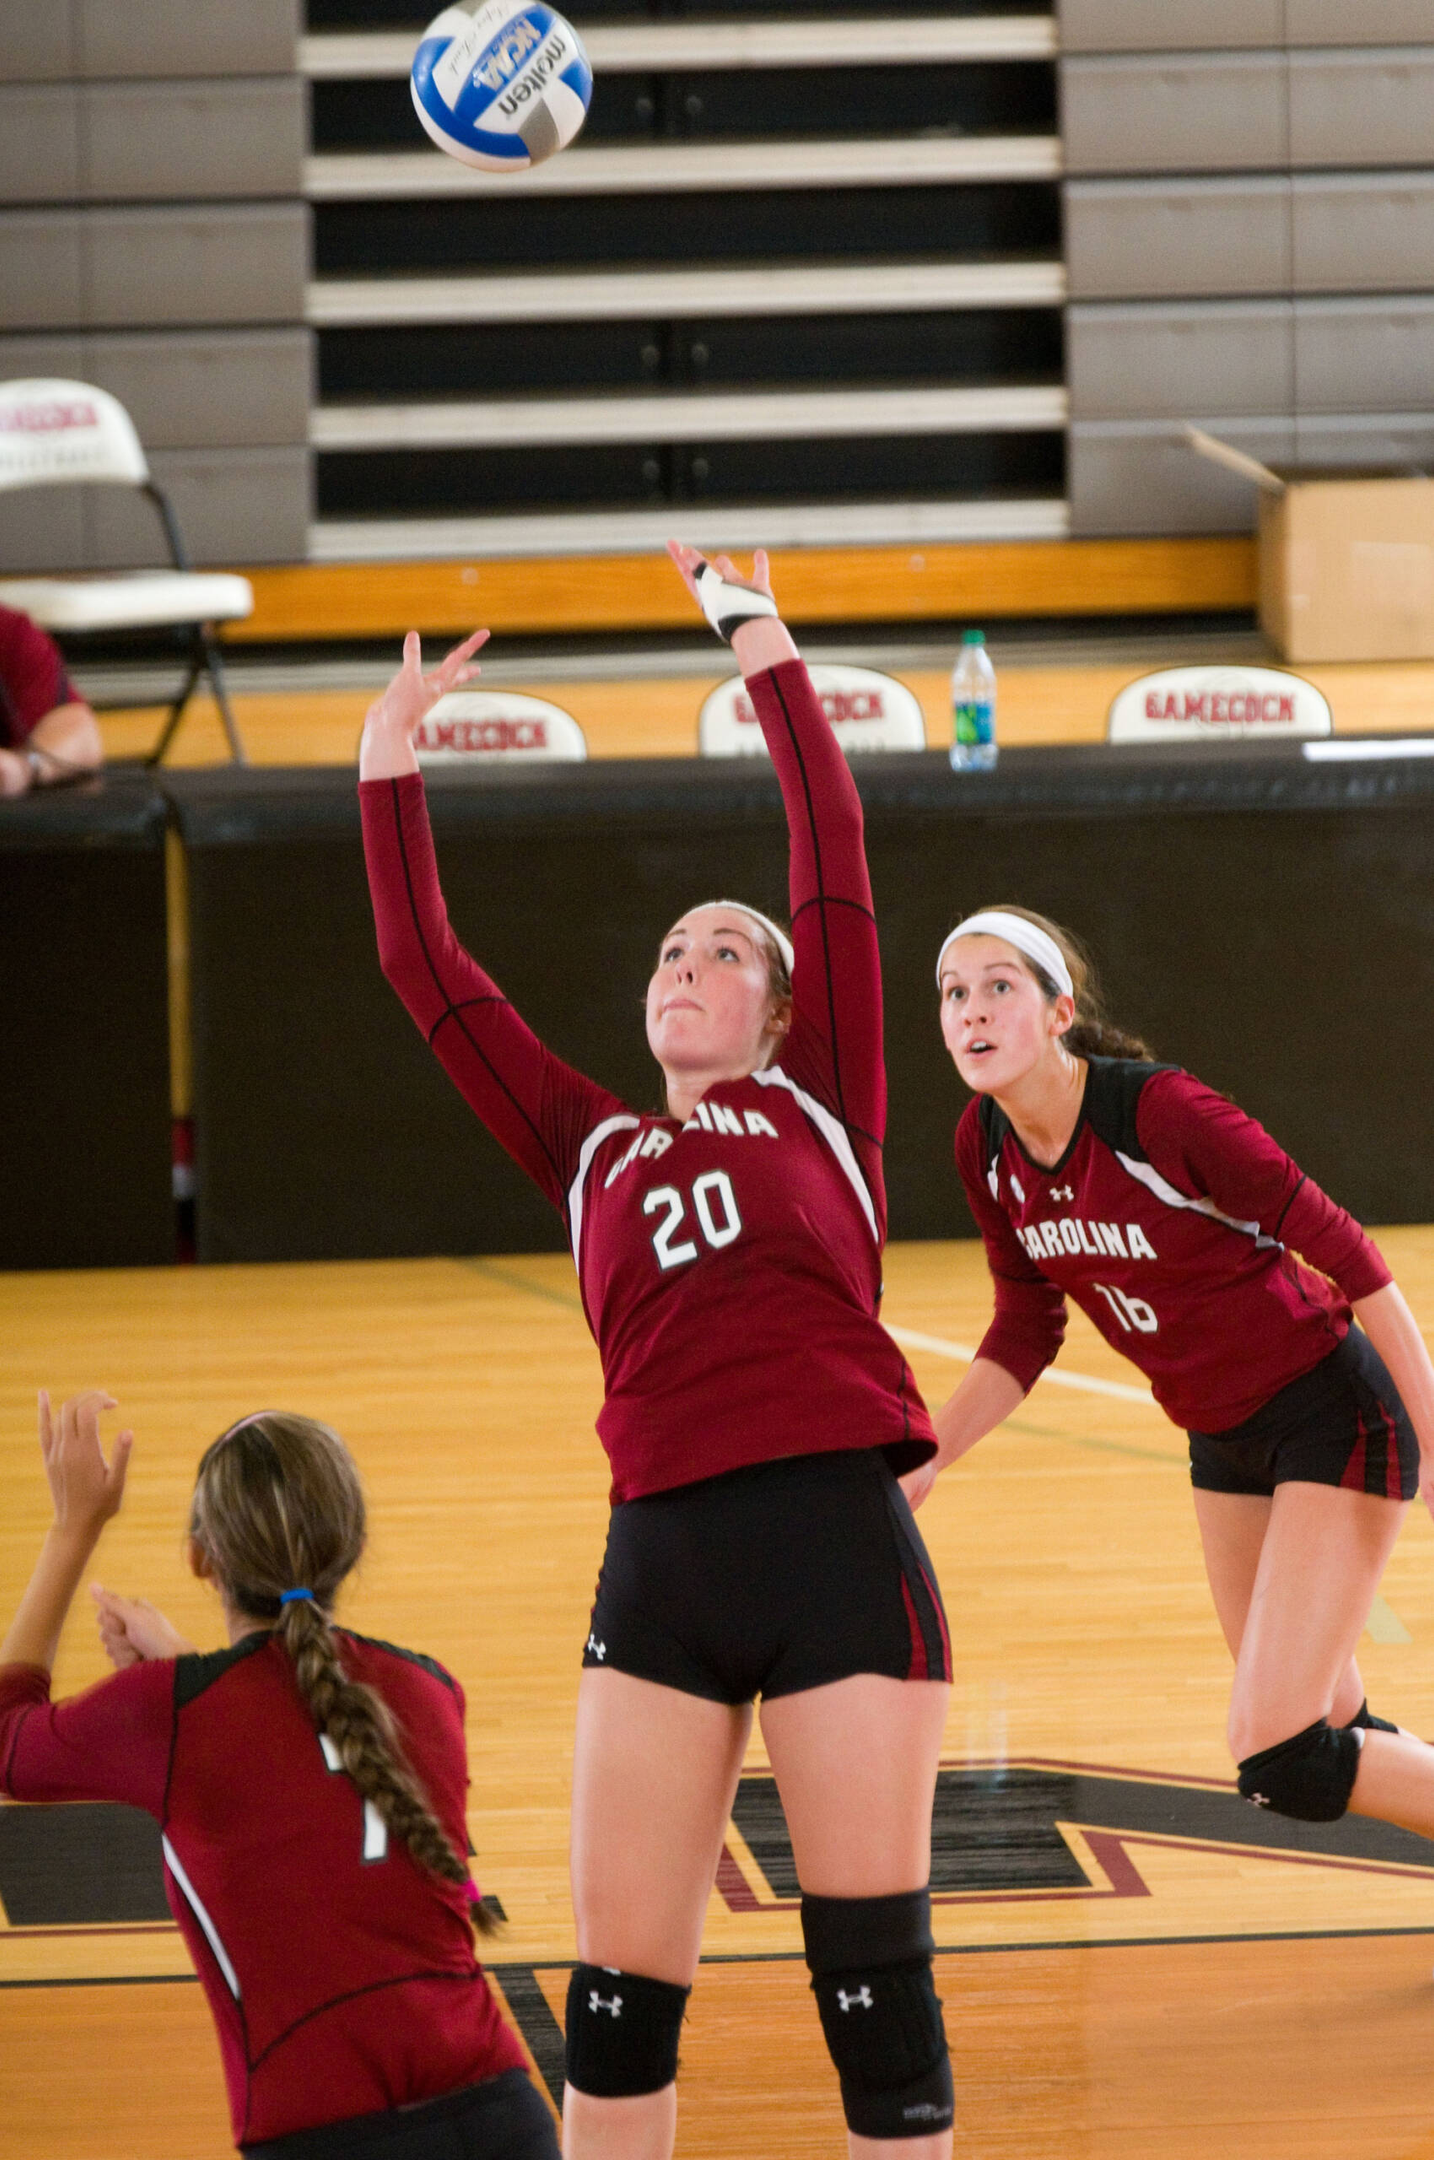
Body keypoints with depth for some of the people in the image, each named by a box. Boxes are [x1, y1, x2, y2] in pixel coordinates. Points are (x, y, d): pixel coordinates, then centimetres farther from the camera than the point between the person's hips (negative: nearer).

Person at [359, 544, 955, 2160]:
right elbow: (425, 969, 20)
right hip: (661, 1557, 3)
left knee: (873, 1969, -1)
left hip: (838, 1540, -3)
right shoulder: (591, 1149, 19)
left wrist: (760, 648, 8)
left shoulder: (820, 1101, 11)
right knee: (619, 1983, 2)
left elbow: (834, 860, 6)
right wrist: (390, 763, 18)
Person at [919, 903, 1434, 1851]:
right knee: (1327, 1734, 15)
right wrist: (923, 1458, -2)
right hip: (1224, 1442, 7)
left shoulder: (1159, 1112, -26)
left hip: (1333, 1418, -7)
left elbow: (1345, 1254, -21)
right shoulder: (986, 1146, -5)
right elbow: (1026, 1329, 9)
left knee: (1279, 1757, -15)